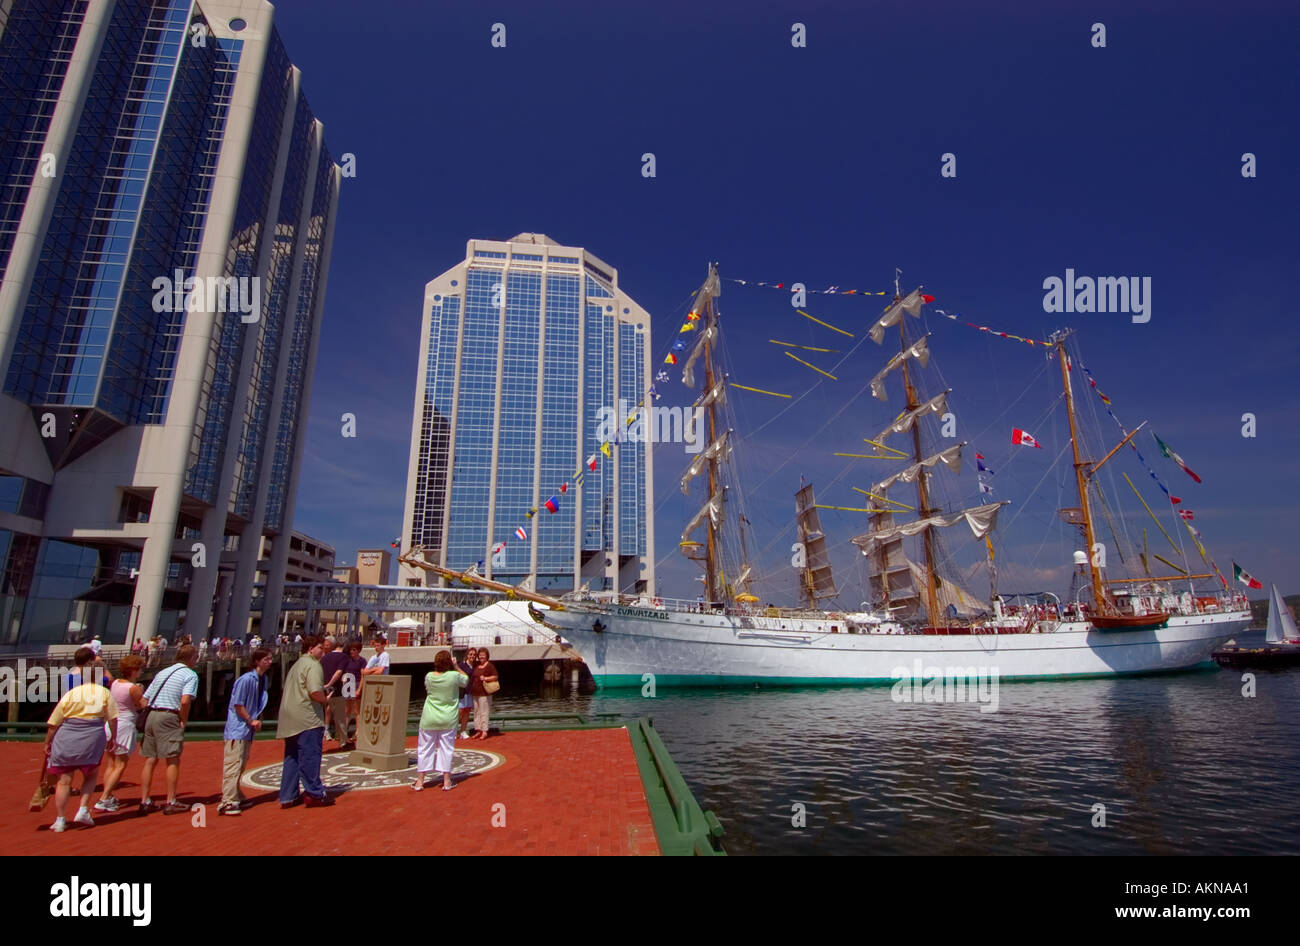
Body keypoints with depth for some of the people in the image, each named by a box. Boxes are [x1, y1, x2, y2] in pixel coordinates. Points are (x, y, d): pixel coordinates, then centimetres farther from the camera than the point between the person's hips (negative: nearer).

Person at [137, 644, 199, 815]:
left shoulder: (162, 672, 20)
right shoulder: (190, 674, -3)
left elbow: (144, 699, 17)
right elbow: (185, 701, -18)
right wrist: (184, 721, -4)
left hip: (151, 716, 7)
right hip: (168, 718, -7)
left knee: (150, 761, 12)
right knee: (173, 760, 0)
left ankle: (144, 802, 16)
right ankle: (171, 803, 3)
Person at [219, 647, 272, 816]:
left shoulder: (263, 679, 7)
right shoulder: (246, 679, -19)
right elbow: (238, 705, -17)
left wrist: (258, 720, 4)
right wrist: (251, 721, -12)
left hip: (248, 730, 9)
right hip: (237, 729, -9)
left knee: (241, 765, 18)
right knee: (233, 764, -9)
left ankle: (235, 797, 29)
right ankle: (227, 803, -6)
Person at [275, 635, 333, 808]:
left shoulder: (297, 665, 21)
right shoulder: (313, 665, -11)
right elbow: (315, 692, -22)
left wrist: (322, 688, 19)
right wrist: (325, 700, -4)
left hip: (290, 720, 10)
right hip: (307, 719, -10)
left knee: (291, 757, 13)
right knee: (310, 756, -3)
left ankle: (288, 796, 18)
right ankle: (314, 793, 2)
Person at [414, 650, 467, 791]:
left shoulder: (429, 676, -6)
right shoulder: (454, 676, -13)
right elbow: (465, 681, 6)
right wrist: (456, 667, 6)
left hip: (429, 719, 2)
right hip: (448, 719, -1)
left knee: (425, 748, 12)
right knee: (446, 749, 8)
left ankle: (420, 781, 17)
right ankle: (446, 781, 11)